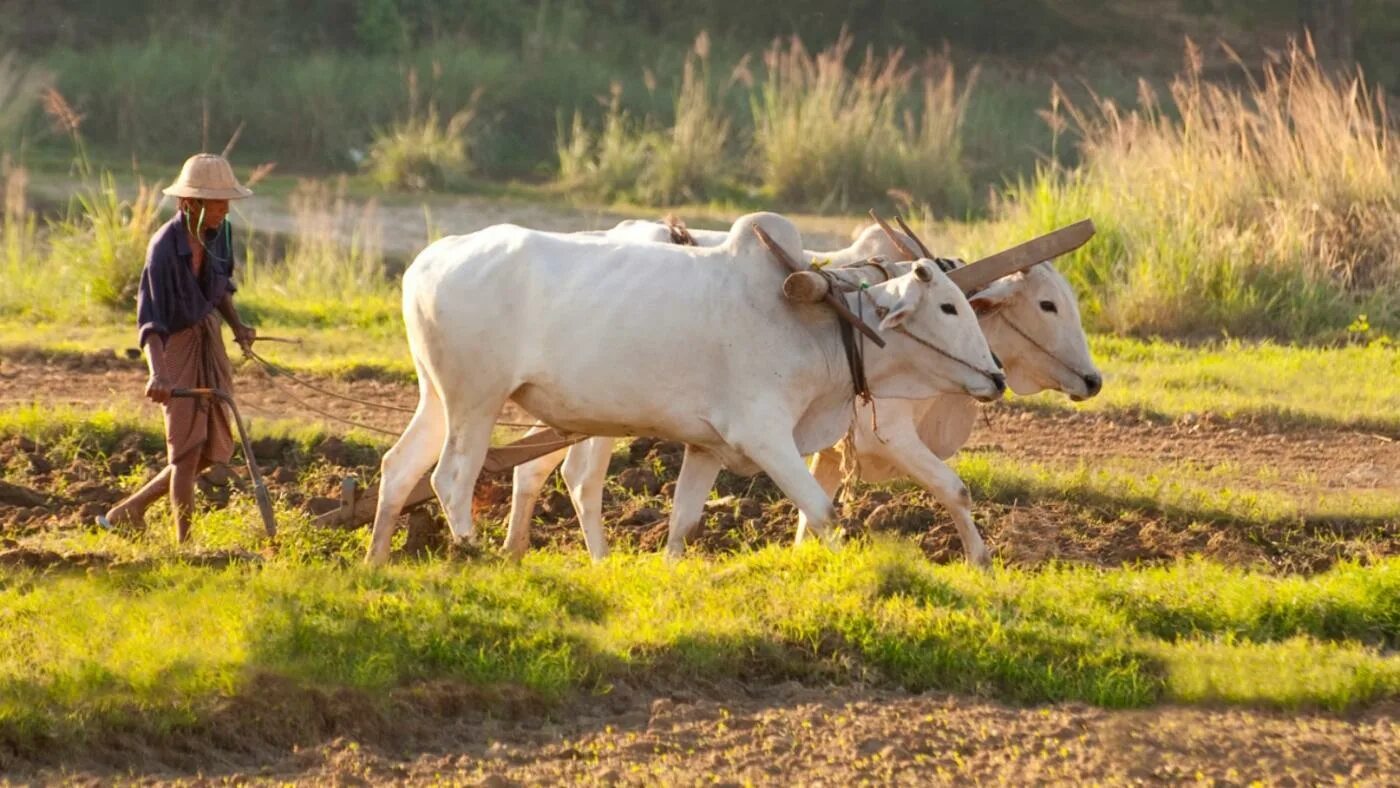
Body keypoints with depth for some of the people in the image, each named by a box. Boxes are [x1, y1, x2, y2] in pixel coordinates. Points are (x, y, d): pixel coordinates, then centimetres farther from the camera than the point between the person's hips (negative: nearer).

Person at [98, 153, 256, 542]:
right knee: (187, 449, -7)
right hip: (177, 345, -7)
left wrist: (237, 325, 0)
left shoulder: (217, 232, -3)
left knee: (214, 450, 10)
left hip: (208, 338, 7)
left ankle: (129, 512, 23)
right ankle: (183, 544, 0)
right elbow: (151, 319, -29)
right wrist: (157, 373, -41)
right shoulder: (165, 247, -24)